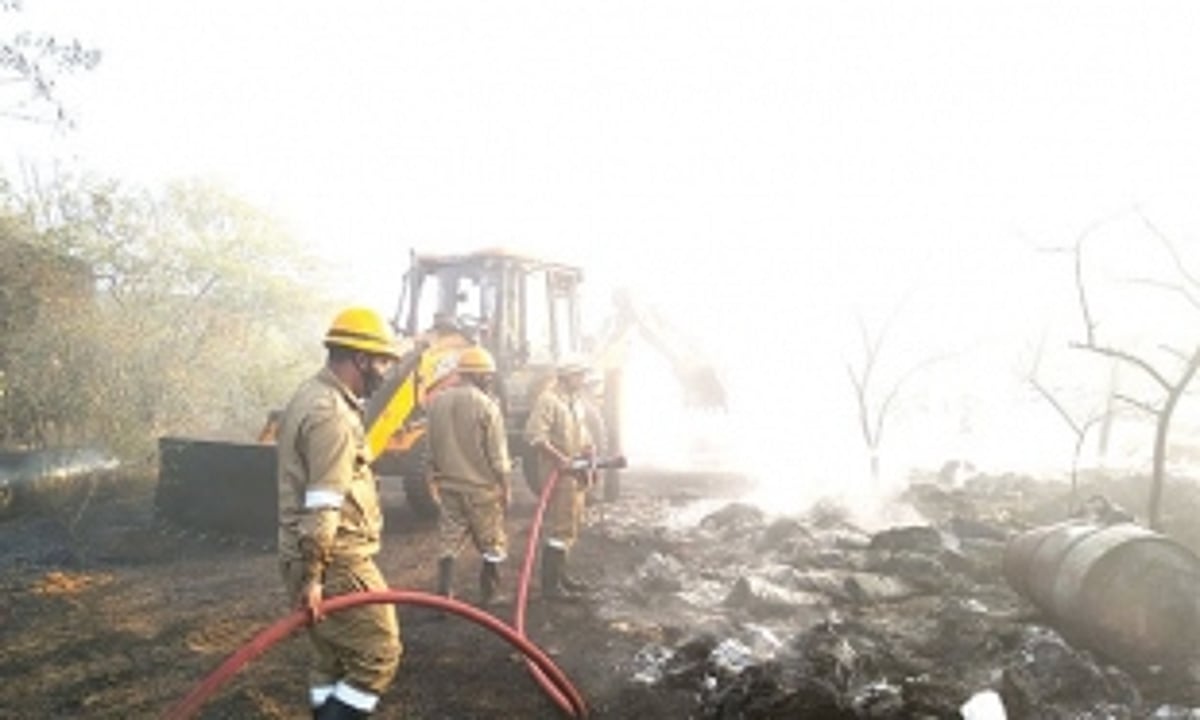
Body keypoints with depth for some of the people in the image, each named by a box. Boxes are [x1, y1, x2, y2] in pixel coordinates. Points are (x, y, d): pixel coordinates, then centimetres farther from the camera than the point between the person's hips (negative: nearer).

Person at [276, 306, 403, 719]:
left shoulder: (314, 397, 15)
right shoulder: (330, 414, -20)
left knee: (333, 660, 18)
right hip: (336, 562, -10)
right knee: (379, 655, -3)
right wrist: (312, 577, -24)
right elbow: (322, 507, -26)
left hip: (318, 559, 10)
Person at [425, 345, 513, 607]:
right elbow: (497, 453, -12)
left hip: (448, 485, 5)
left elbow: (432, 448, 10)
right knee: (492, 546, 10)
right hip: (481, 487, -5)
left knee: (448, 543, 10)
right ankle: (488, 597, 17)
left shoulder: (437, 402, 3)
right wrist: (506, 486, -3)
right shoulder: (486, 405, -14)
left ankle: (444, 596, 6)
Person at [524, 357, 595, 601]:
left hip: (576, 471, 10)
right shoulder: (548, 400, -16)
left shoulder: (577, 400, 15)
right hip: (558, 472, -10)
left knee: (570, 526, 17)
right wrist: (559, 458, -28)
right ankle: (550, 584, -2)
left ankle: (560, 574, 29)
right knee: (560, 527, -9)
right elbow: (534, 434, -24)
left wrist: (588, 446, 8)